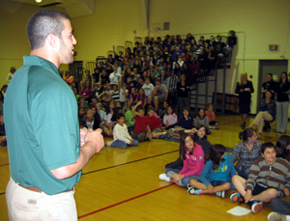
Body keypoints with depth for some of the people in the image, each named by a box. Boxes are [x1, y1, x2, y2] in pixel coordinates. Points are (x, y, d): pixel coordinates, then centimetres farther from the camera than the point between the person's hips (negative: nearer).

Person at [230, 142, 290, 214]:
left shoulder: (284, 164, 5)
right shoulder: (258, 162, 6)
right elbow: (252, 177, -5)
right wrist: (248, 191, -22)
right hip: (257, 187, 3)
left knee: (272, 192, -42)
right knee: (235, 178, -12)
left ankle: (243, 198, -23)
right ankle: (253, 202, -30)